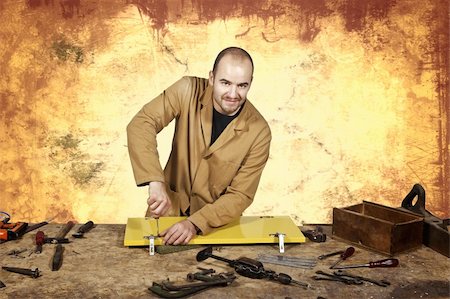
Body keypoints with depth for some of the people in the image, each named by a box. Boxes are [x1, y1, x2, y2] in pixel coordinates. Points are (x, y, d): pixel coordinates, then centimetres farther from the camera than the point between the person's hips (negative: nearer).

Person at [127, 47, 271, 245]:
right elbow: (141, 123, -20)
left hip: (217, 222, 0)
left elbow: (240, 196, -13)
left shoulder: (259, 133, -15)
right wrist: (155, 182, -33)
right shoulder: (189, 91, -12)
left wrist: (195, 224, -27)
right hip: (168, 209, 1)